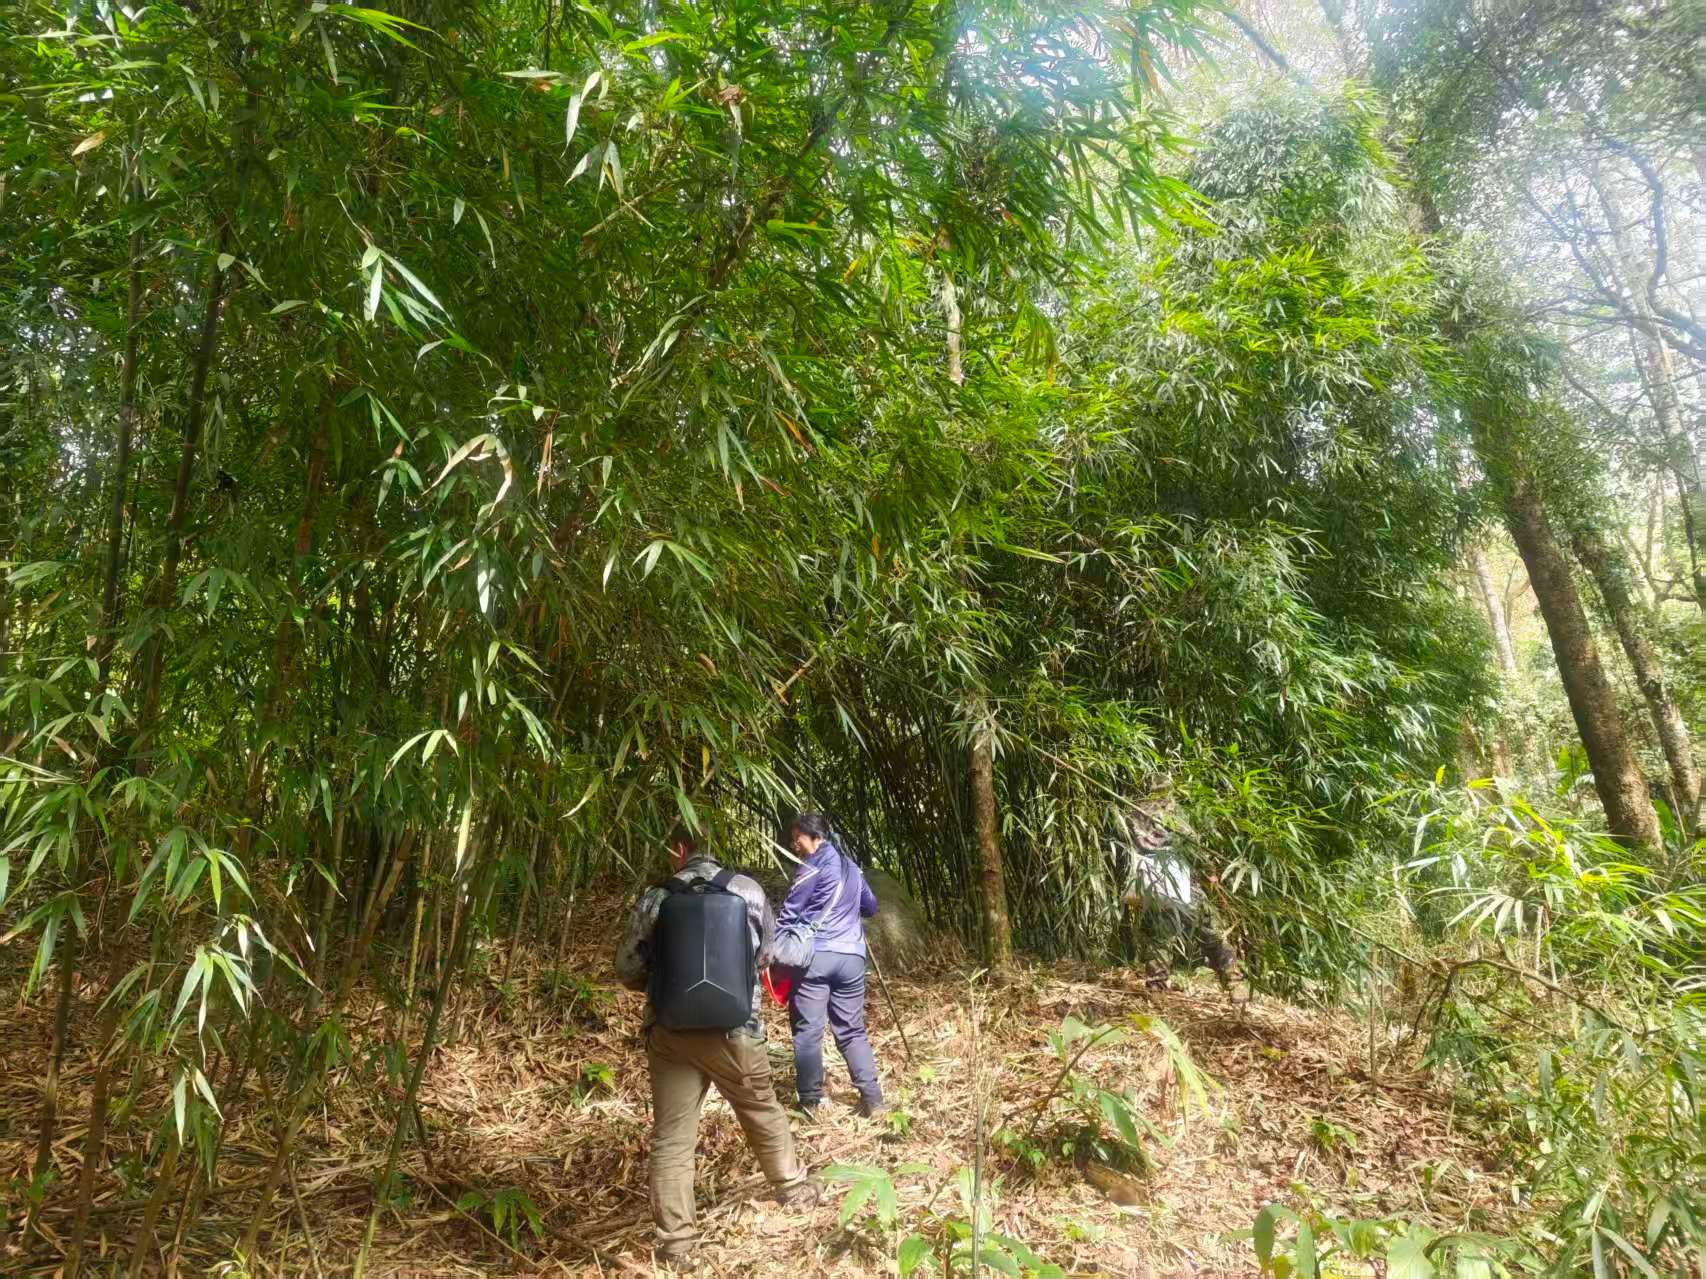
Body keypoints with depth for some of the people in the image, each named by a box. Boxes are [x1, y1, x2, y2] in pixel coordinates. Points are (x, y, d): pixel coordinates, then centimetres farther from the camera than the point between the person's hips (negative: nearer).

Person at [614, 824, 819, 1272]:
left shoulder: (655, 900, -6)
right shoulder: (748, 890, -3)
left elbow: (628, 971, 1)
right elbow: (766, 955, 11)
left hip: (670, 1033, -1)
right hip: (734, 1030, 1)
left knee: (671, 1138, 10)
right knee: (764, 1111, 22)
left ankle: (676, 1243, 13)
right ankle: (793, 1188, 41)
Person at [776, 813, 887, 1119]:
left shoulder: (812, 866, -2)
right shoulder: (850, 866, 18)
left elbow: (789, 913, -5)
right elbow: (870, 907, 29)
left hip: (814, 955, -6)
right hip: (852, 956, 6)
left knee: (808, 1030, 0)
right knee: (853, 1030, 13)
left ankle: (809, 1103, 1)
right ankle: (873, 1099, 8)